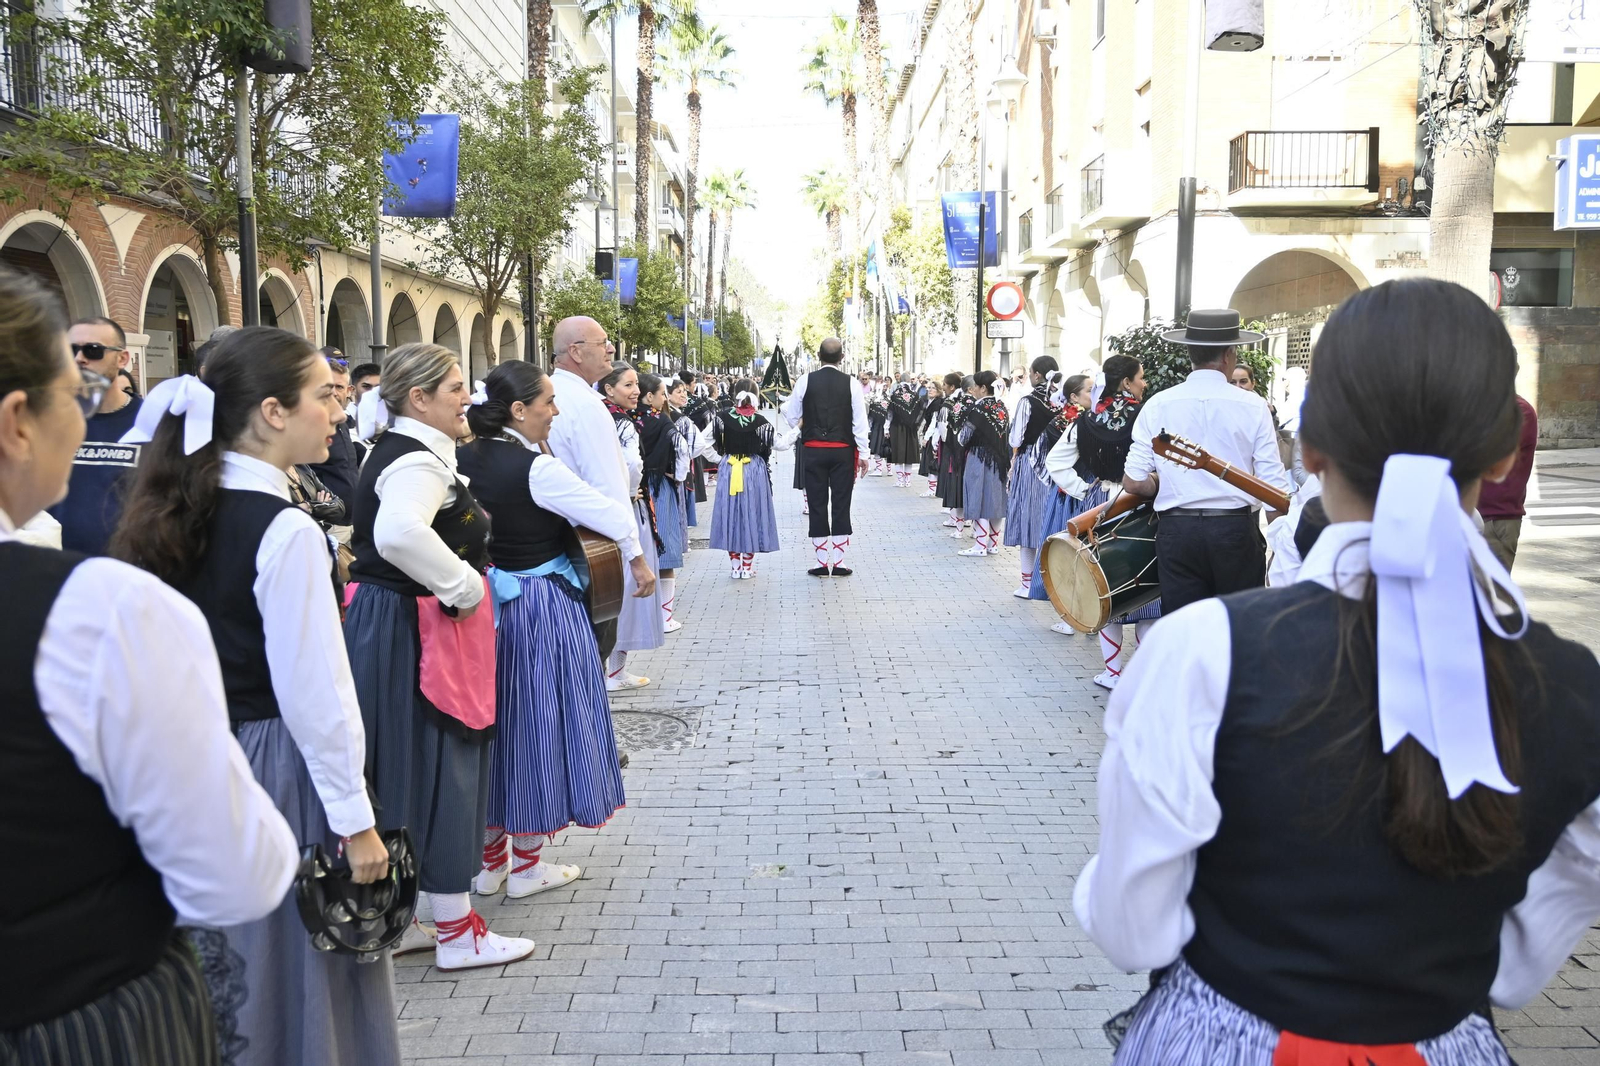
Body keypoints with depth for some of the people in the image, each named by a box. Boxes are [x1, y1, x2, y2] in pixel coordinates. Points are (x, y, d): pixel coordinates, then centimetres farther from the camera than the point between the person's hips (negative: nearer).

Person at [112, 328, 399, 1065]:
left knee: (222, 978, 22)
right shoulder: (285, 530, -20)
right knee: (293, 978, 9)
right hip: (275, 769, -7)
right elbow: (314, 693, -20)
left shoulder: (174, 512, 3)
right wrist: (355, 819, -13)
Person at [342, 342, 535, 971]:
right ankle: (457, 932, 12)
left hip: (383, 623, 10)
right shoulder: (418, 462, -19)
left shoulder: (397, 449, 14)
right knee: (438, 770, -1)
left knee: (404, 772, 16)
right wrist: (462, 585, -27)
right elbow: (400, 533, -40)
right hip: (417, 634, -10)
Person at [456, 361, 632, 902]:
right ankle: (527, 866, 20)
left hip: (488, 600, 7)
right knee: (538, 722, 7)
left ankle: (488, 858, 28)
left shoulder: (463, 461, -1)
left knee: (495, 720, 17)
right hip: (543, 607, -6)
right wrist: (581, 503, 2)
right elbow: (621, 524, -17)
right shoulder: (540, 470, -20)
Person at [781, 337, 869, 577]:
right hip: (843, 451, 0)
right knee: (841, 505, 6)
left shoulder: (806, 381, -3)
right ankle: (838, 563, 8)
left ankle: (822, 563, 9)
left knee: (817, 505, 6)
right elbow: (860, 422, -4)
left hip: (813, 449, 0)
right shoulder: (851, 383, -4)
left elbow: (792, 416, 3)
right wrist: (863, 454, 2)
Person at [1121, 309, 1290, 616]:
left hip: (1177, 532, 1)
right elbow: (1274, 486, -5)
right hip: (1236, 531, -1)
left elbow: (1134, 482, -2)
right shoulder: (1253, 406, -3)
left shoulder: (1158, 405, 0)